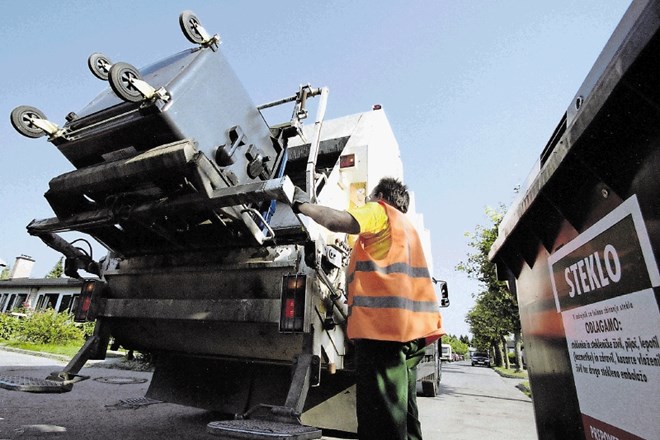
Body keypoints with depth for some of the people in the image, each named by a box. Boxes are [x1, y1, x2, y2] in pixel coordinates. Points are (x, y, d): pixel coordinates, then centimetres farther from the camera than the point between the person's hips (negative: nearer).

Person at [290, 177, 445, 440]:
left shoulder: (379, 211, 5)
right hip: (413, 329, 10)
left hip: (382, 324, -10)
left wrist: (304, 205, -2)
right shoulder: (405, 226, 32)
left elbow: (340, 221, -14)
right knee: (402, 413, 17)